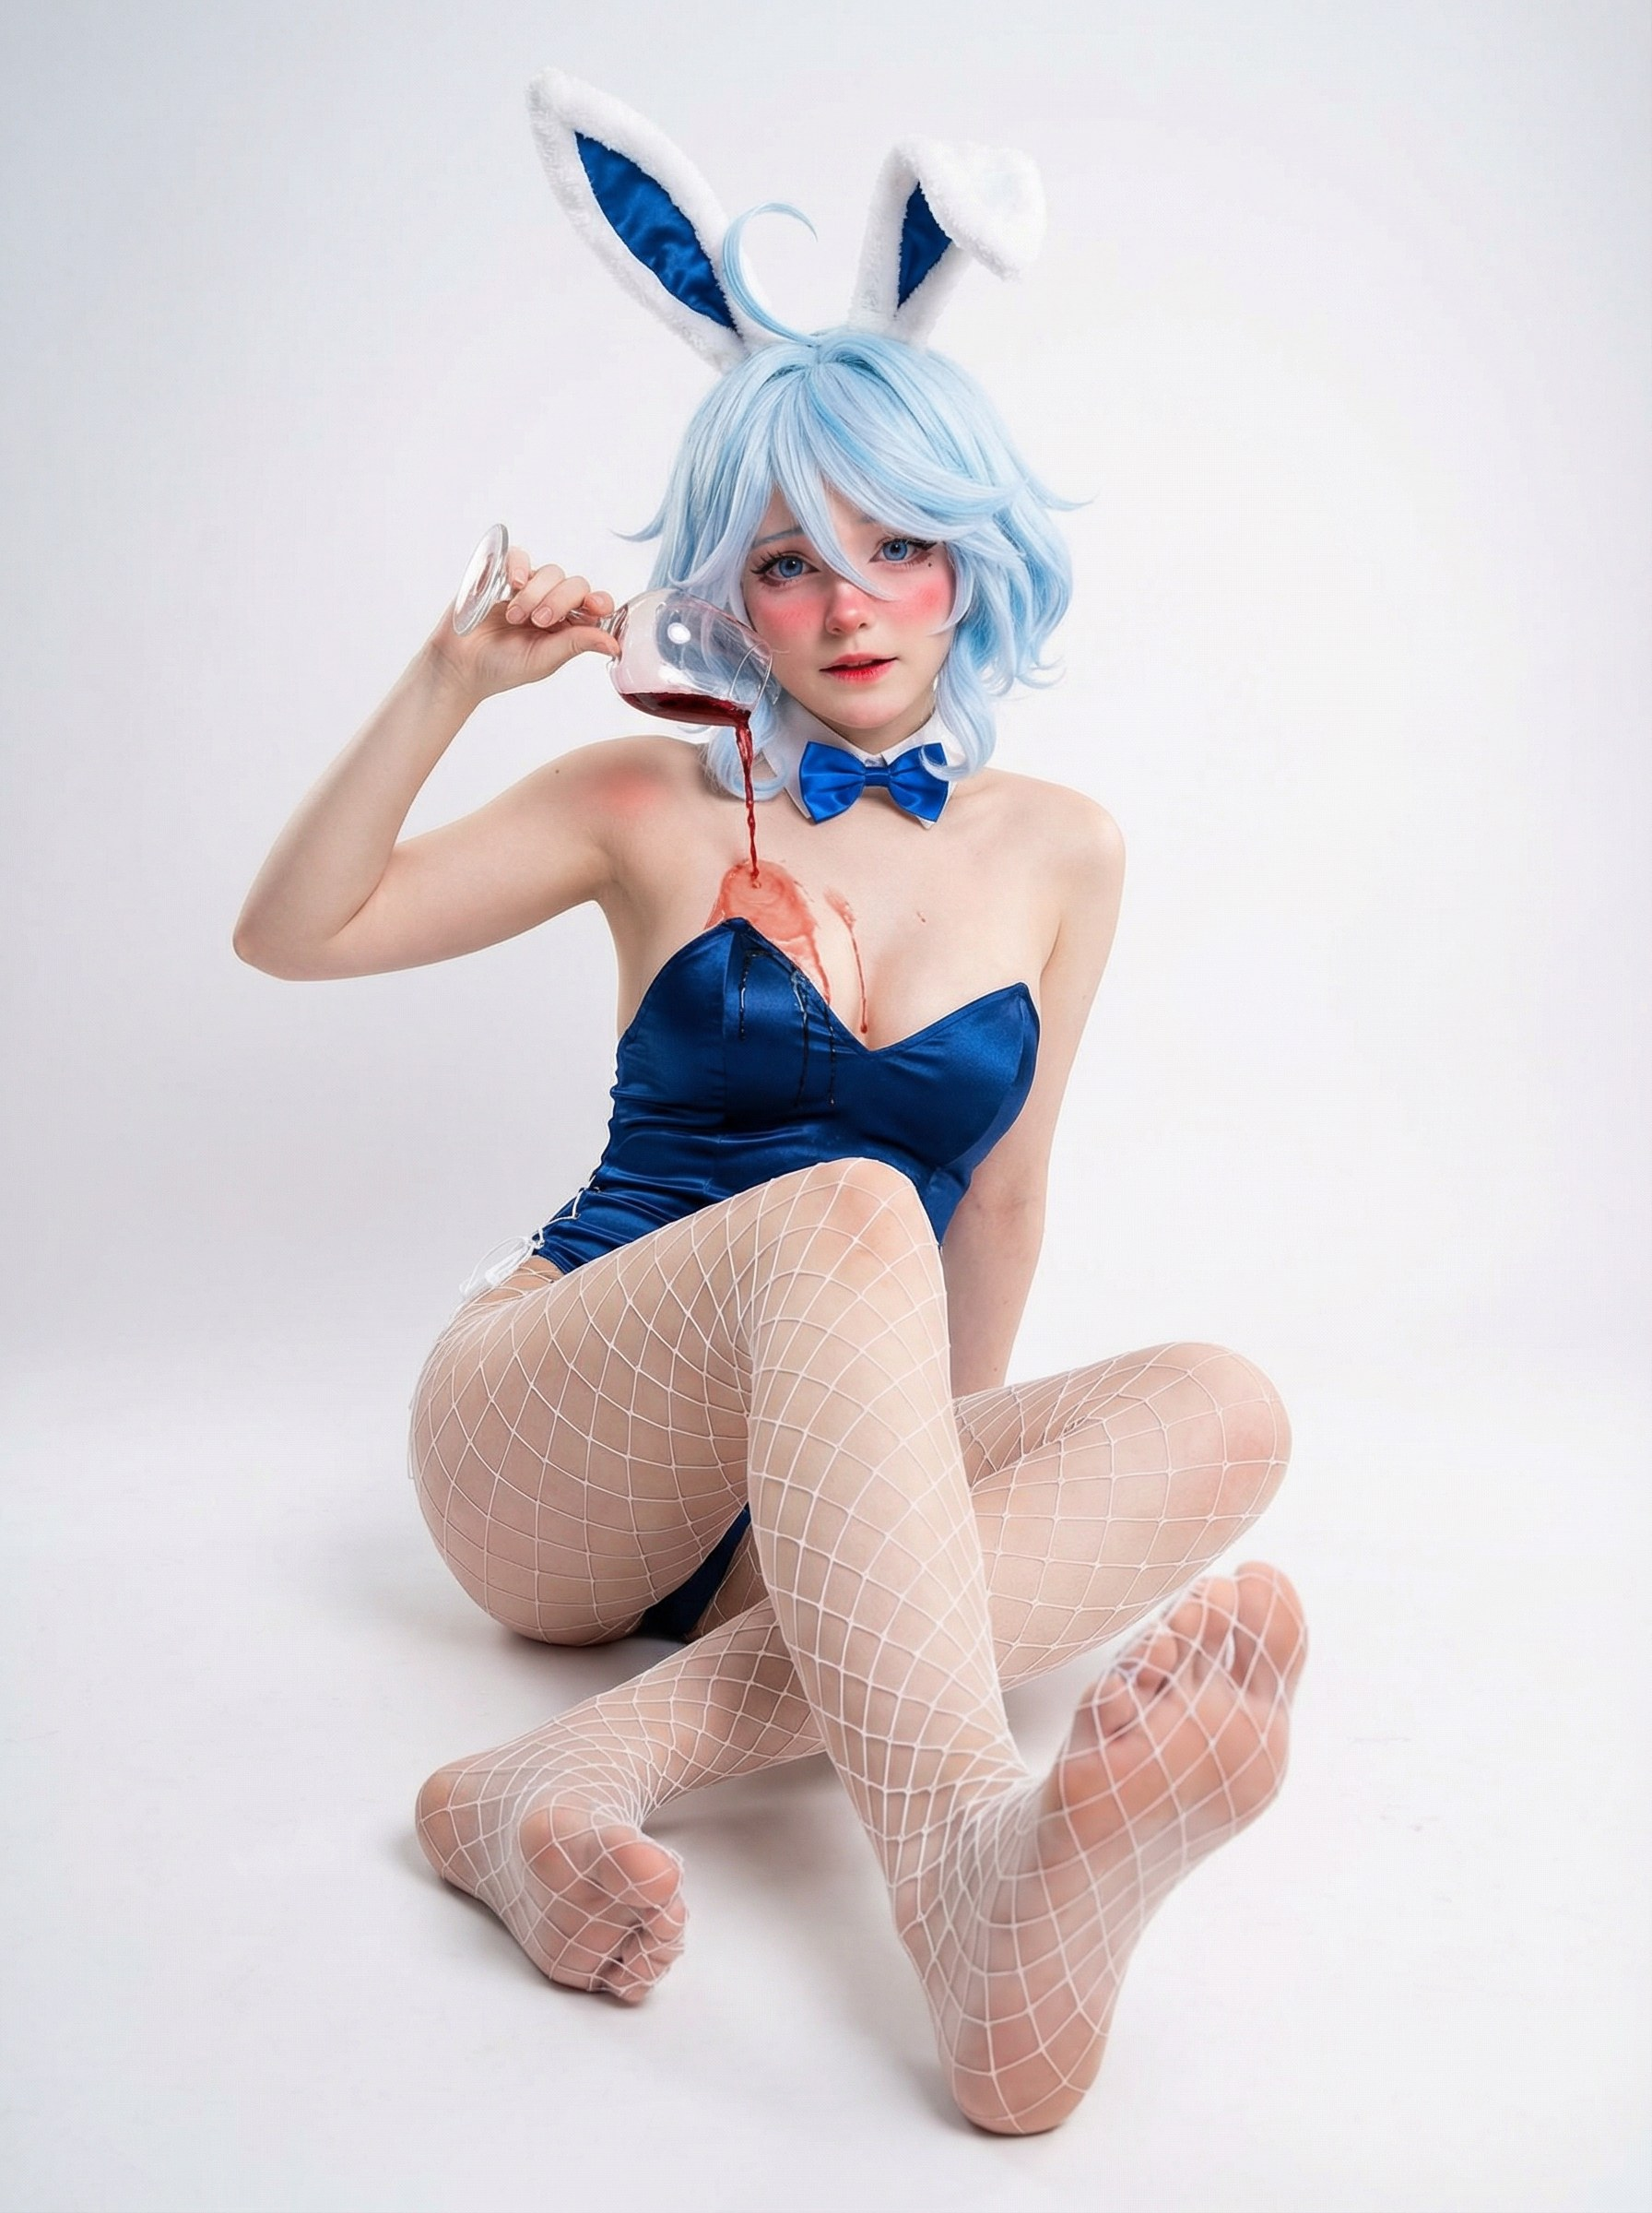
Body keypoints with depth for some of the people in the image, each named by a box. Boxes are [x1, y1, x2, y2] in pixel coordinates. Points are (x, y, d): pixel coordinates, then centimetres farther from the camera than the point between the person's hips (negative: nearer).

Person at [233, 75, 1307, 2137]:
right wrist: (451, 681, -6)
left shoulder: (1058, 849, 9)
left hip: (825, 1485, 3)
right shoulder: (661, 806, 5)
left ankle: (592, 1768, -42)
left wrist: (946, 1479, 18)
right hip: (540, 1440, -2)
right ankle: (966, 1872, -57)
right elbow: (293, 933, 5)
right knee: (841, 1213, -35)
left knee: (1217, 1411, -27)